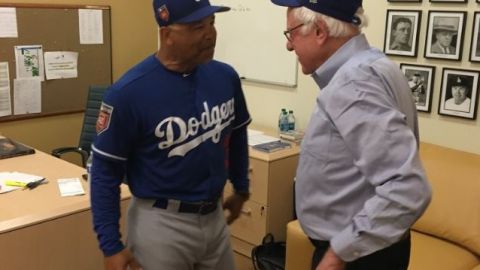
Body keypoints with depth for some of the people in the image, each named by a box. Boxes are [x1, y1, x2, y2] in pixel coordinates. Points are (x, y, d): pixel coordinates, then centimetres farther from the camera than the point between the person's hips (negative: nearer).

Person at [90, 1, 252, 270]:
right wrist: (111, 245, -13)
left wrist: (241, 188, 20)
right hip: (160, 222, -5)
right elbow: (105, 170, -12)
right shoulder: (129, 92, -19)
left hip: (215, 216, 5)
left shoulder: (225, 76, -5)